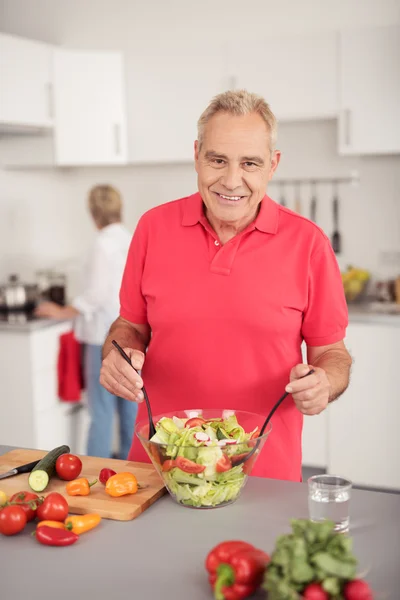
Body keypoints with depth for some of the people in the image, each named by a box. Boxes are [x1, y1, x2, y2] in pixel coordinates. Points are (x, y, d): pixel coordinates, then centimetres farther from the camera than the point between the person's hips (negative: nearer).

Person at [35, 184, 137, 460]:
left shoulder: (104, 244, -16)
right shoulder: (131, 240, 5)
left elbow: (96, 294, -18)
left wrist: (61, 312, -7)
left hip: (107, 333, -7)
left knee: (102, 404, -1)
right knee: (129, 398, 15)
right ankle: (129, 459, 25)